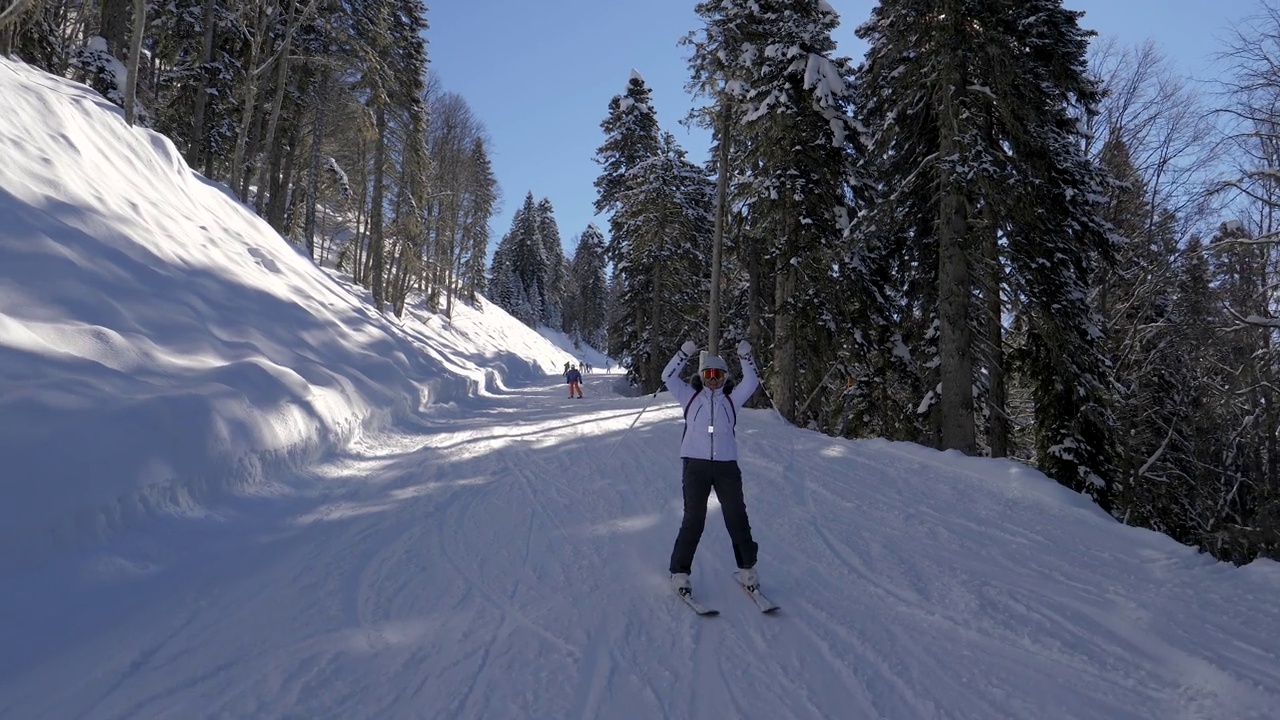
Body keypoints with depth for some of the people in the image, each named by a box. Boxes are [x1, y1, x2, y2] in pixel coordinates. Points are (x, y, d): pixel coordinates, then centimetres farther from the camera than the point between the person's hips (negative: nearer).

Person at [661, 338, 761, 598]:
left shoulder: (731, 400, 16)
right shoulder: (691, 398, 12)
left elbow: (752, 382, 10)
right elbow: (668, 377, 5)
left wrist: (745, 357, 1)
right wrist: (684, 354, -3)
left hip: (727, 465, 2)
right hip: (695, 465, -2)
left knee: (737, 518, 3)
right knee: (693, 519, -4)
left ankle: (747, 568, 17)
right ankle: (680, 572, 5)